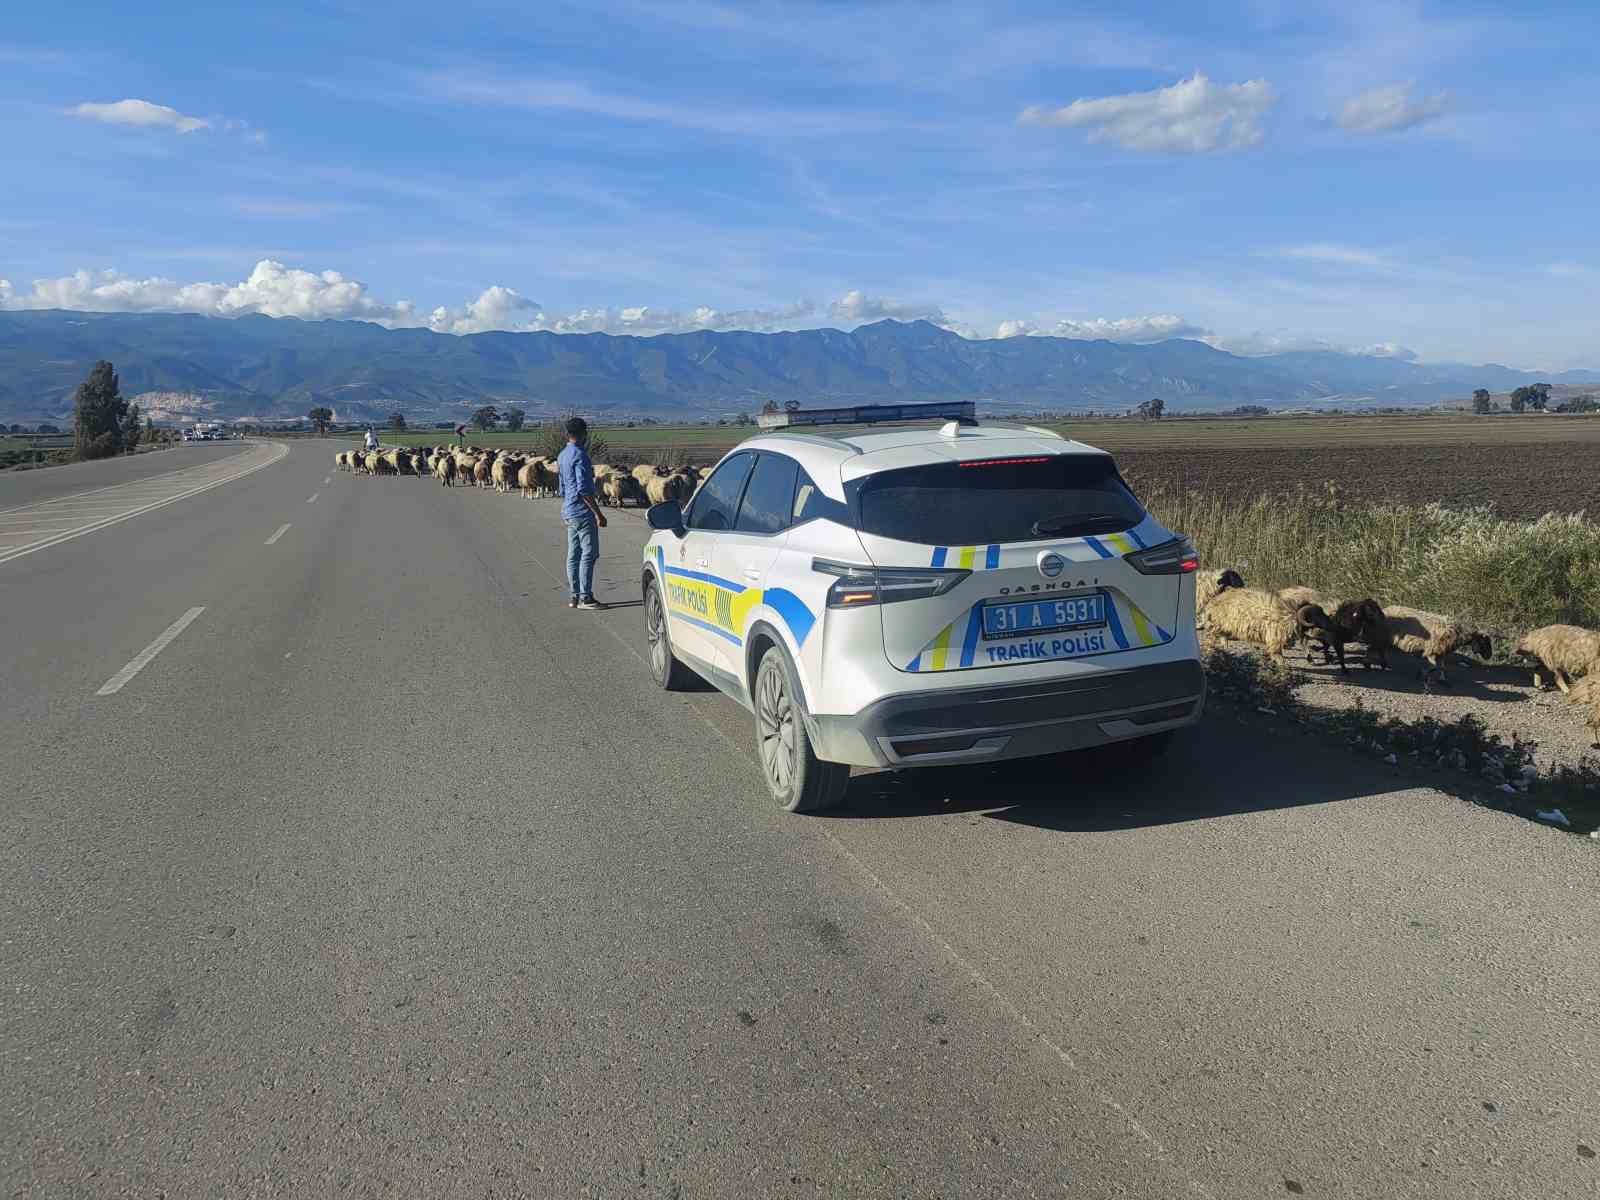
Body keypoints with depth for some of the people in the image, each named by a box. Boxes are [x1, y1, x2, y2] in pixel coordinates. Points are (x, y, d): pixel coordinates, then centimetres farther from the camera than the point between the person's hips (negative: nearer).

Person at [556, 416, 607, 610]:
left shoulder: (562, 456, 14)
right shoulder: (579, 455, -14)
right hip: (582, 512, -9)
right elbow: (584, 490, -20)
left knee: (573, 554, 9)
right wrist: (598, 513, -18)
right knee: (589, 553, -6)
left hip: (569, 512, 9)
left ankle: (575, 596, 12)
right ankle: (585, 597, -6)